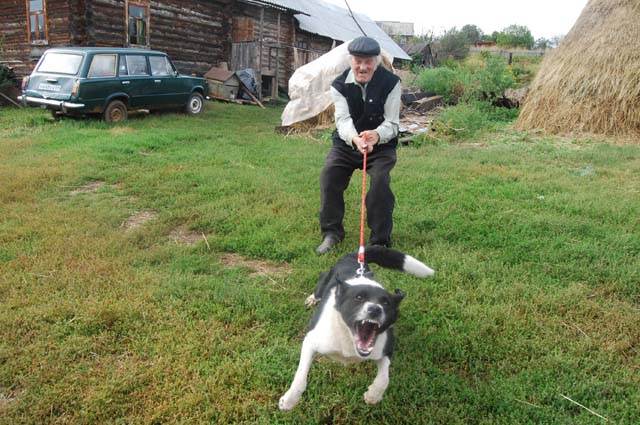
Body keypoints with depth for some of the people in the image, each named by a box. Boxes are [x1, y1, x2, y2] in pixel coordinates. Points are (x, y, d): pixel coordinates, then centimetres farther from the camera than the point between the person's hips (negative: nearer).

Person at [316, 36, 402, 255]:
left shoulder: (391, 83, -15)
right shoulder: (339, 85, -11)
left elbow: (392, 123, -19)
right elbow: (343, 119, -24)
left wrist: (376, 135, -44)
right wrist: (354, 138, -48)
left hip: (381, 145, -2)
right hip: (346, 143, 2)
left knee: (380, 181, -26)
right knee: (329, 176, -19)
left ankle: (380, 240, -13)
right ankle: (331, 232, -3)